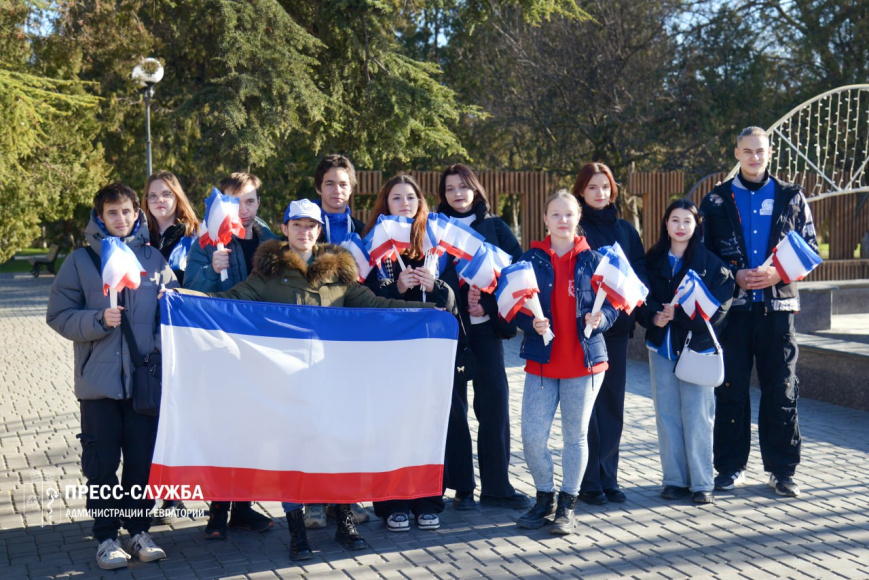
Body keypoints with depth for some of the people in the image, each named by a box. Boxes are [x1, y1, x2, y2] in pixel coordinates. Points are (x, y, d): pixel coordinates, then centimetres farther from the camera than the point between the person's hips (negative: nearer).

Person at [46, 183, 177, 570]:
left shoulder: (154, 259, 8)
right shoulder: (81, 260, 4)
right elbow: (59, 315, 1)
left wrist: (162, 349, -4)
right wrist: (98, 319, -15)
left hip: (145, 377, 1)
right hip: (98, 378, -1)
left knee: (143, 459, 7)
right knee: (102, 463, 5)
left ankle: (138, 531, 21)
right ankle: (106, 538, 15)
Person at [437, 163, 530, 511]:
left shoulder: (495, 227, 11)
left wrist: (492, 299, -8)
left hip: (485, 325, 1)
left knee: (495, 401, -2)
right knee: (453, 405, 2)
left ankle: (496, 485, 8)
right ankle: (461, 487, 10)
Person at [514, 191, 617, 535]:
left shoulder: (593, 260, 4)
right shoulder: (531, 259, 3)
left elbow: (612, 303, 6)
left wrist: (599, 319, -15)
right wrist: (532, 323, -16)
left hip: (585, 359, 0)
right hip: (541, 361, 0)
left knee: (576, 436, 6)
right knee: (532, 436, -4)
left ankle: (567, 505, 20)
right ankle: (544, 499, 18)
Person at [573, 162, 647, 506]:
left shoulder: (625, 230, 16)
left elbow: (640, 270, 9)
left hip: (616, 325, 4)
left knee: (613, 403, 7)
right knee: (587, 404, -3)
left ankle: (608, 477, 15)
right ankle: (590, 482, 3)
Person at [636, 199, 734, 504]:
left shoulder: (711, 262, -3)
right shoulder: (653, 260, 7)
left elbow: (718, 307, -9)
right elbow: (640, 300, 7)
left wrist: (678, 314, -18)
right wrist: (653, 317, -14)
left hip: (697, 346, -3)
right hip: (661, 346, 3)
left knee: (697, 416, -3)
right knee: (667, 415, 7)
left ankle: (701, 482, 6)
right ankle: (674, 479, 17)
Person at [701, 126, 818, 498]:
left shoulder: (792, 198, 9)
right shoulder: (716, 200, 7)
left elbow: (810, 249, 7)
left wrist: (778, 274, -10)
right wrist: (735, 276, -10)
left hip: (778, 304, 0)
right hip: (733, 305, 0)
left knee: (781, 390, 2)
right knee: (731, 389, 4)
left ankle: (781, 470, 12)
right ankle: (731, 467, 14)